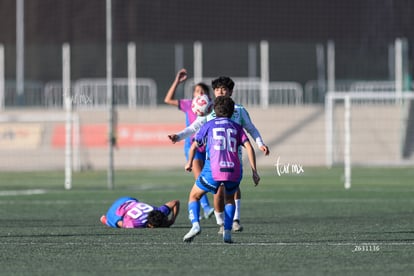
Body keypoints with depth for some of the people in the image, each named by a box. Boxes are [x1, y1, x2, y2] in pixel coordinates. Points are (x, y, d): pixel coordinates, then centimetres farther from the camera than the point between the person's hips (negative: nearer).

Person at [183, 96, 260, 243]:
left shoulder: (209, 125, 16)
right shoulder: (237, 127, 19)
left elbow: (194, 147, 21)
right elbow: (249, 148, 6)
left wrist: (189, 163, 39)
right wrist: (254, 171, 5)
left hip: (213, 170, -2)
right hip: (234, 170, 2)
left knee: (194, 196, 18)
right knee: (229, 199, 30)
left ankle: (195, 224, -9)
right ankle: (227, 231, 10)